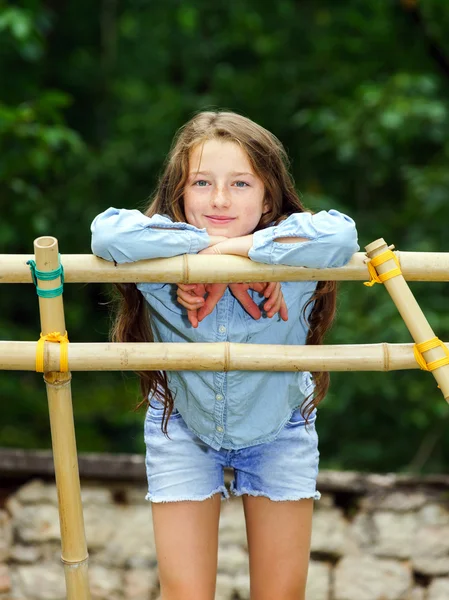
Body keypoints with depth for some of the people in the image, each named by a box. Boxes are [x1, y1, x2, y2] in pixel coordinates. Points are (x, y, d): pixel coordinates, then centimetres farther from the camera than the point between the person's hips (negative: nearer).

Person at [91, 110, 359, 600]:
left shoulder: (289, 260, -28)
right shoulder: (165, 264, -26)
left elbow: (339, 236, -50)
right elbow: (108, 233, -46)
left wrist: (234, 248, -44)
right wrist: (207, 243, -42)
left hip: (279, 433, 0)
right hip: (183, 430, 0)